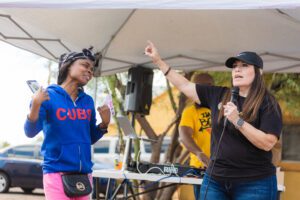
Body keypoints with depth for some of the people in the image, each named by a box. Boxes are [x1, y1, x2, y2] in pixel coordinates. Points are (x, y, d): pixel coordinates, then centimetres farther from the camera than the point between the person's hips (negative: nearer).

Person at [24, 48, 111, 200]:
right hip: (56, 173, -5)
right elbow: (30, 132, -10)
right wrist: (35, 107, -27)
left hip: (84, 173, 6)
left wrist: (104, 124, -1)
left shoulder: (88, 101, 10)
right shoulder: (48, 96, -5)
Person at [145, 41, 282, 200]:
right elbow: (184, 85, 14)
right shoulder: (219, 96, 6)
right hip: (215, 180, 4)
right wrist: (158, 61, 14)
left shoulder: (268, 104, -6)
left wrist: (237, 121, -22)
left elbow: (268, 143, -15)